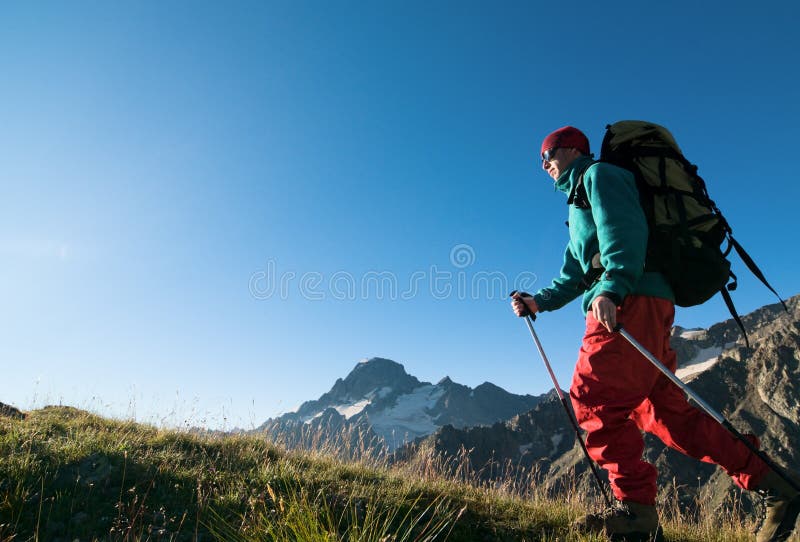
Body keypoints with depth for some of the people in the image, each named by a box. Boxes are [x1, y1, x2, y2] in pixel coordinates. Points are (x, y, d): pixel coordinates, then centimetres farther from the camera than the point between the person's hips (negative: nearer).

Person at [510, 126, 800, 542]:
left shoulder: (599, 174, 6)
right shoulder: (580, 199, 34)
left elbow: (623, 230, -15)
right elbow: (574, 273, 32)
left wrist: (610, 287, -29)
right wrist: (539, 302, 20)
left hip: (632, 301, -10)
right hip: (636, 305, 10)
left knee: (594, 397, -14)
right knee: (667, 411, 7)